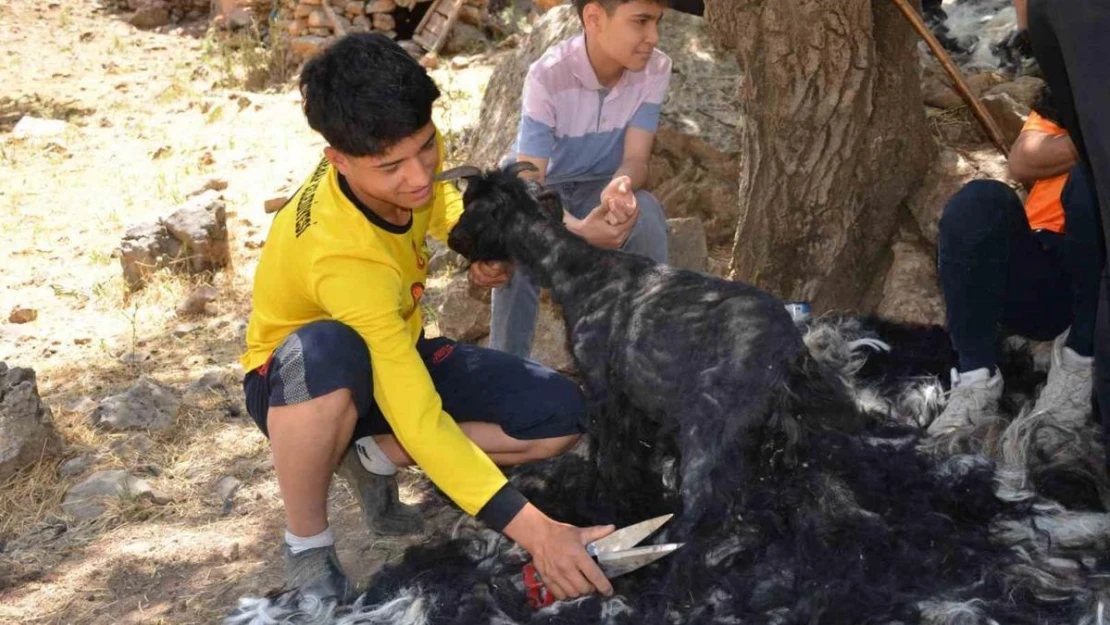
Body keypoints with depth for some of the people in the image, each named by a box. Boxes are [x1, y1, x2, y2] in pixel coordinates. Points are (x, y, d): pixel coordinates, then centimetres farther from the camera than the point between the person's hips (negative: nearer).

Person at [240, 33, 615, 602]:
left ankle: (374, 456, 3)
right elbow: (419, 420, -43)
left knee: (560, 414, -13)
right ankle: (306, 553, -20)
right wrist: (531, 528, -47)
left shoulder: (404, 154, -18)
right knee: (329, 351, -45)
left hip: (394, 355, 6)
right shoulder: (341, 255, -39)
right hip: (303, 383, -6)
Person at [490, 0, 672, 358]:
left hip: (599, 186, 3)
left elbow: (636, 159, -21)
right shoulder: (548, 76, -28)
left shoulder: (655, 70, -18)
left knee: (646, 214, -31)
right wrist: (578, 228, -51)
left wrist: (622, 185, -47)